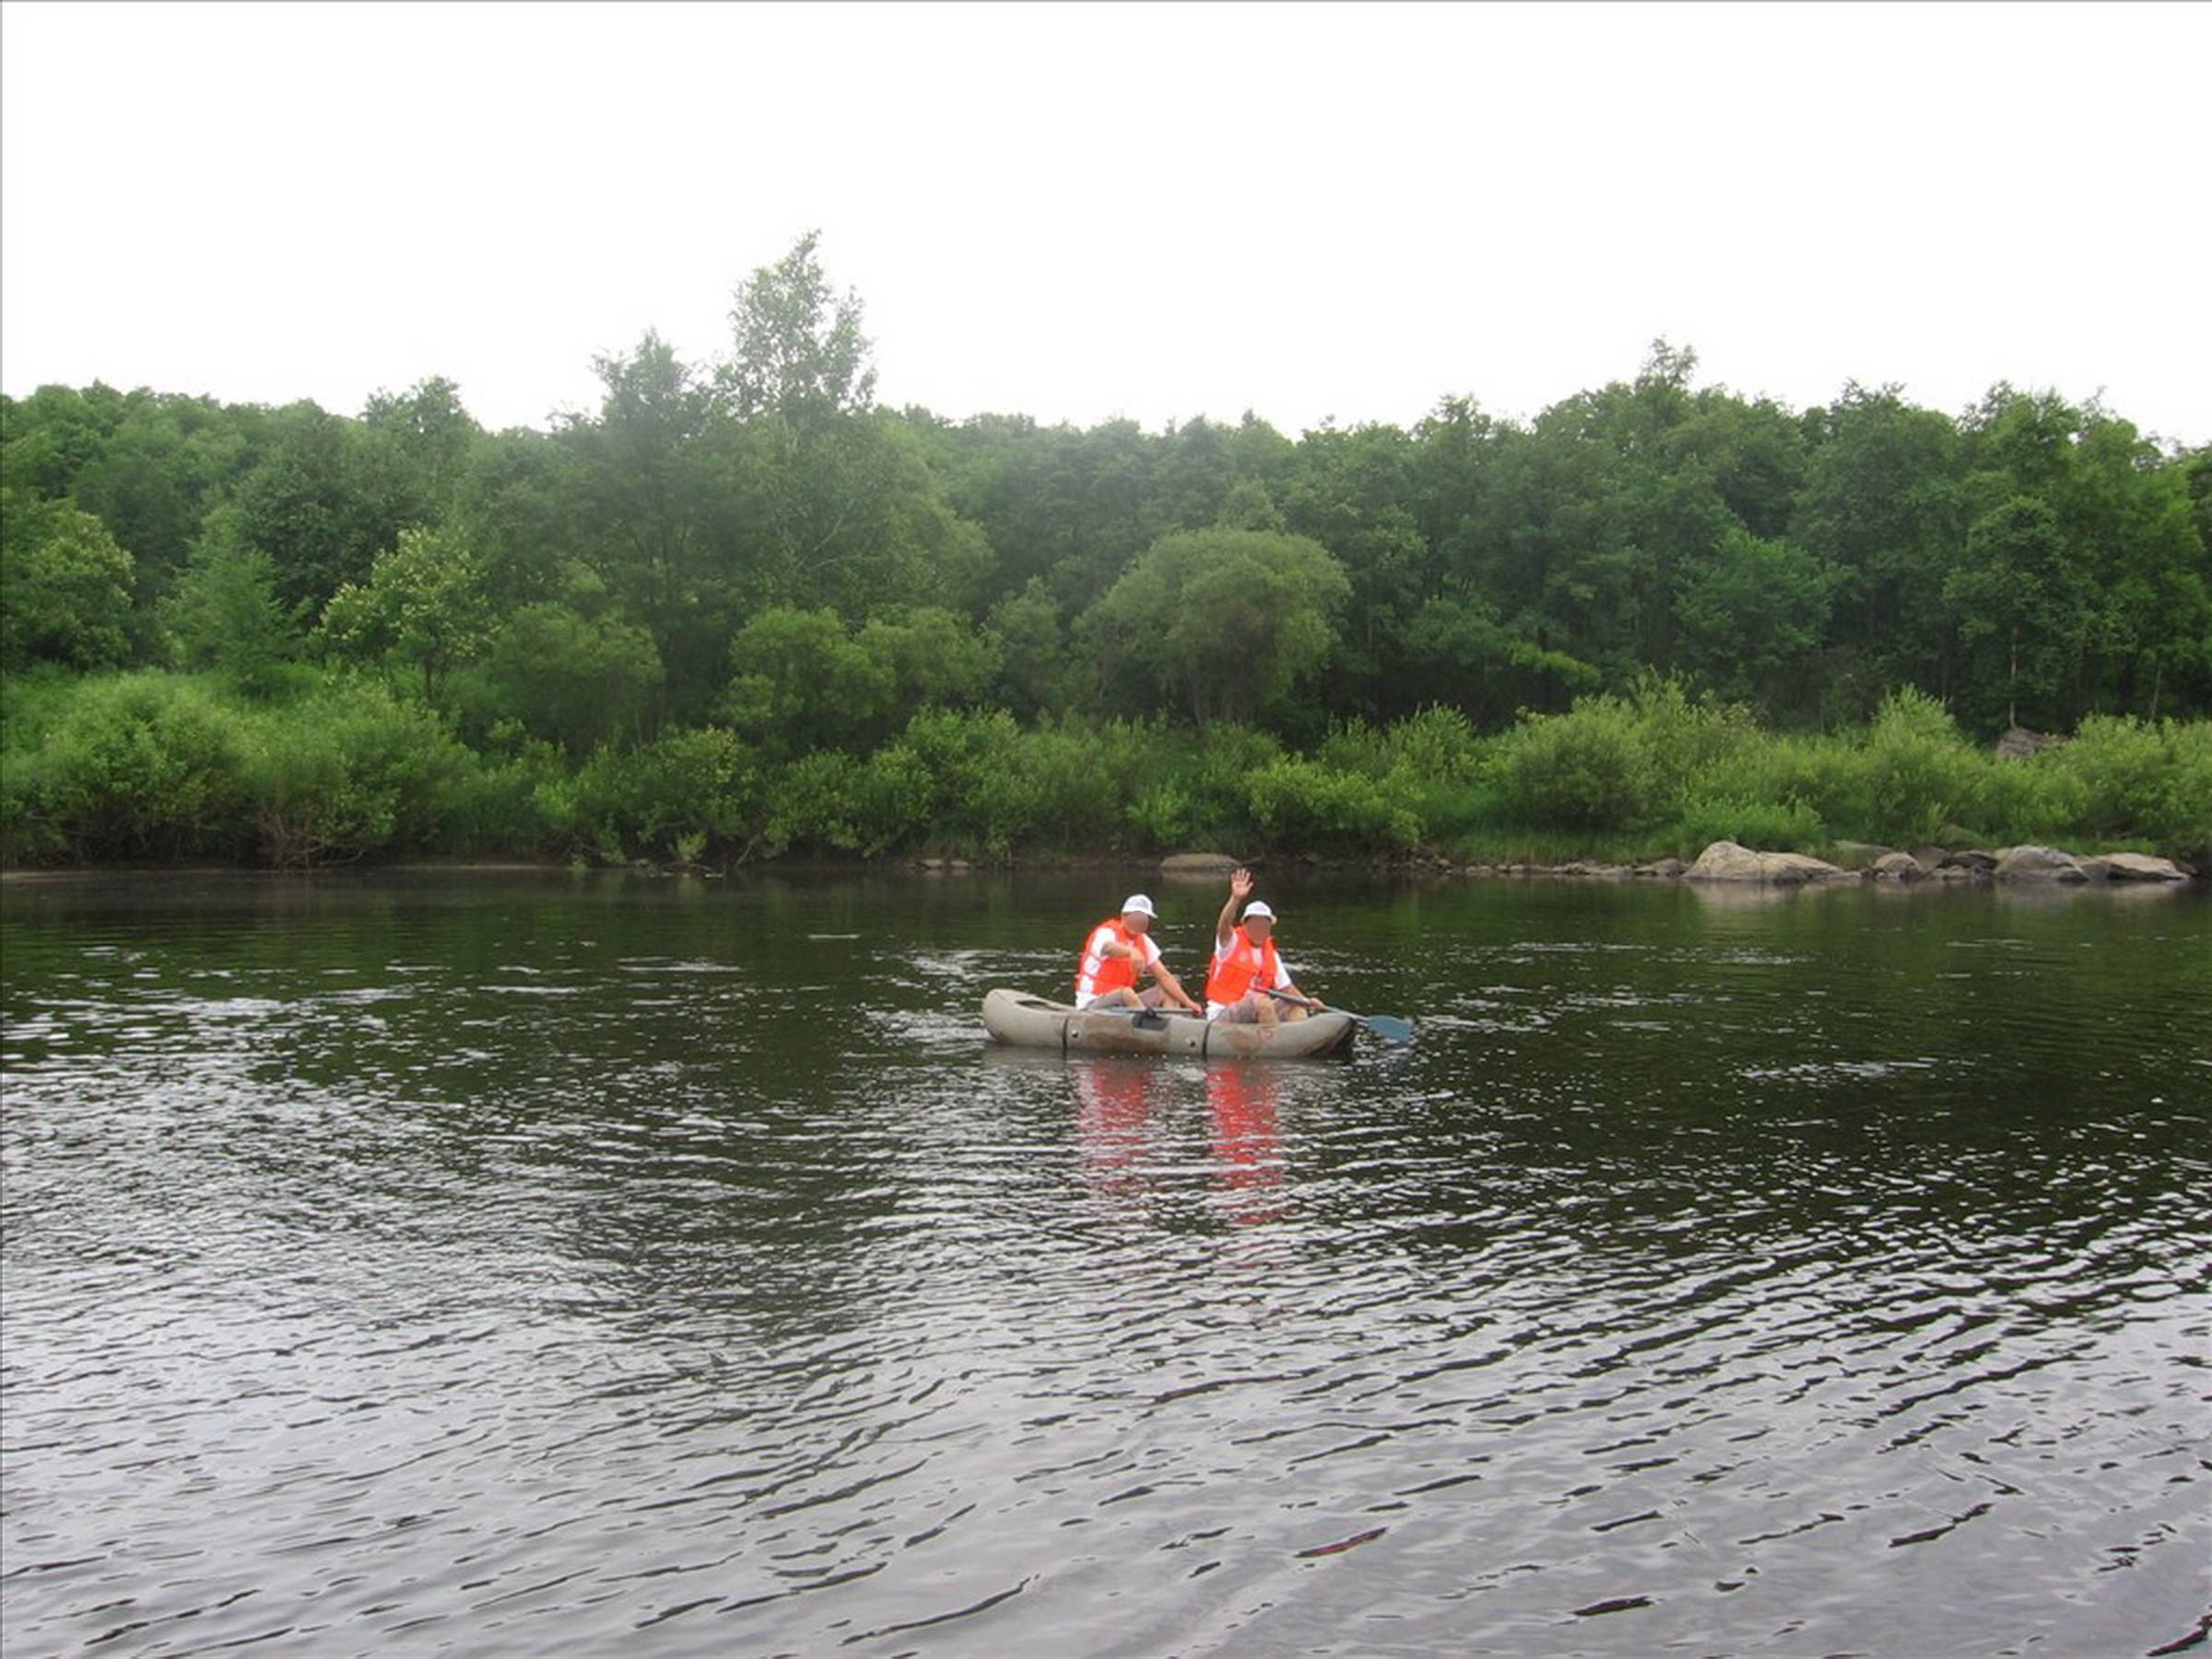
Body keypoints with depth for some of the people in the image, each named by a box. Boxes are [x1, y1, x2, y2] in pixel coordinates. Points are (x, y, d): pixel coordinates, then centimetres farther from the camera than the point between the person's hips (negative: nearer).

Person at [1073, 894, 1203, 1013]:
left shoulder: (1144, 942, 7)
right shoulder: (1106, 933, -15)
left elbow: (1164, 976, 5)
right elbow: (1109, 947, -41)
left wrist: (1187, 1002, -7)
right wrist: (1132, 952, -63)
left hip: (1123, 1003, 8)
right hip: (1092, 1004, -8)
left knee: (1168, 990, -1)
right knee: (1126, 992, -36)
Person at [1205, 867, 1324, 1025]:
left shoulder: (1271, 954, 14)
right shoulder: (1232, 942, -5)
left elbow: (1286, 987, 13)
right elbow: (1223, 927, -28)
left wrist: (1307, 1001, -6)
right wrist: (1236, 898, -46)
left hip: (1257, 1012, 7)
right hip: (1222, 1015, -7)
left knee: (1296, 1007, -7)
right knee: (1262, 1001, -33)